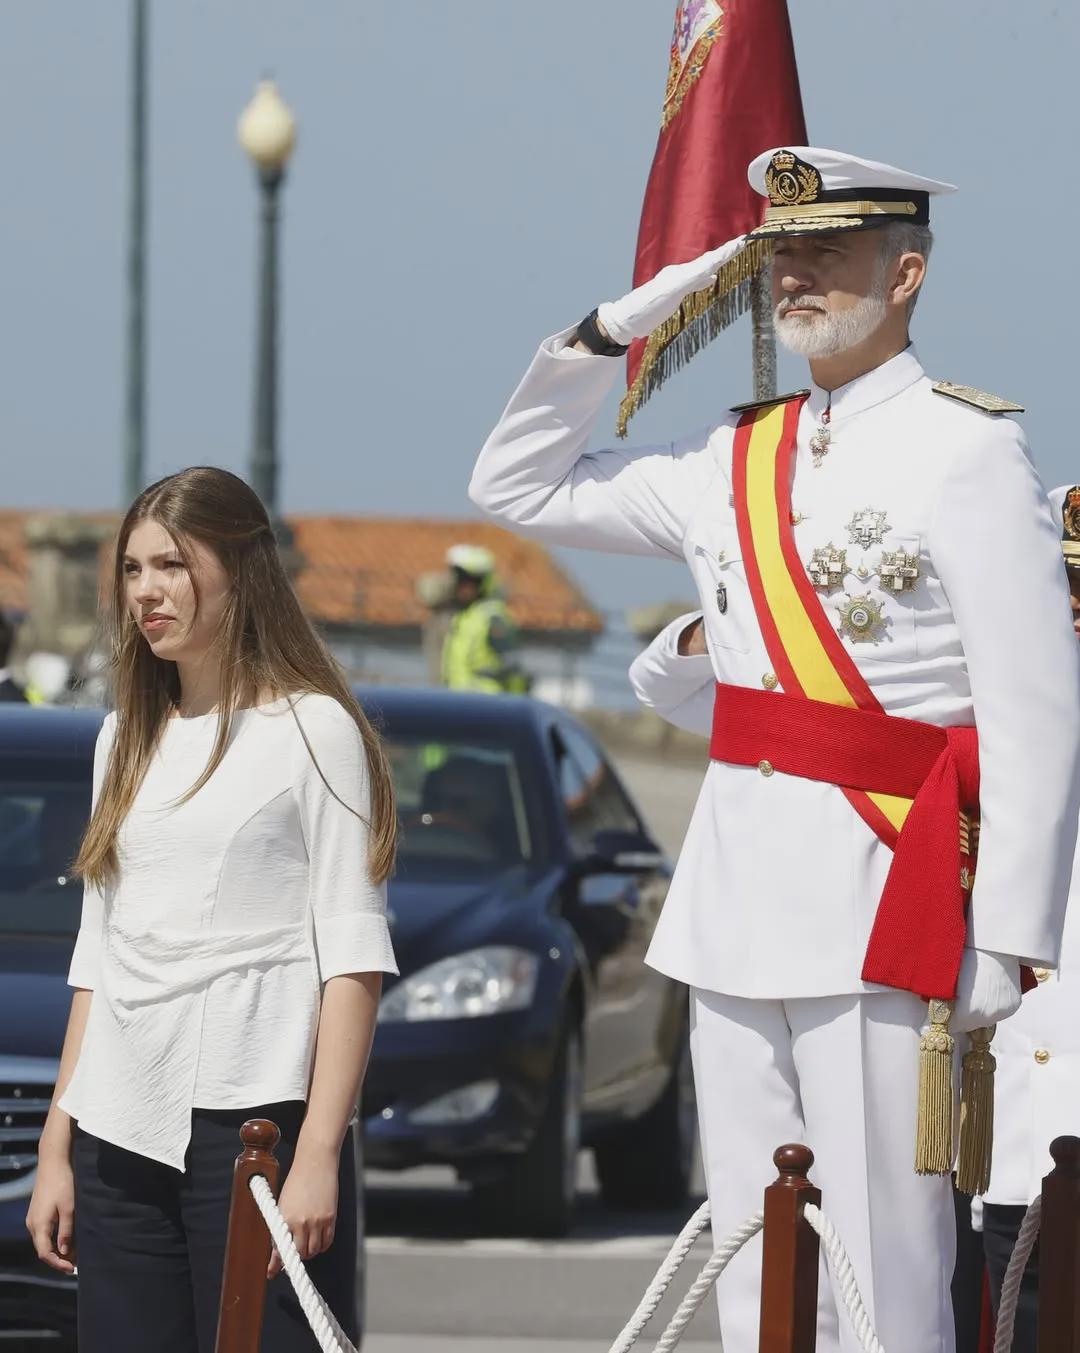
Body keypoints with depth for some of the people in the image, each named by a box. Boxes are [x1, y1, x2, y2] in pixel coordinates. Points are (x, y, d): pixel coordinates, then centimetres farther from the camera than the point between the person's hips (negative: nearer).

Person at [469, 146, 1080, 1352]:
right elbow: (516, 486, 24)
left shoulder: (964, 448, -6)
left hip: (883, 902, -7)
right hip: (736, 892, 7)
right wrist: (613, 331, 11)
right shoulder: (736, 460, 14)